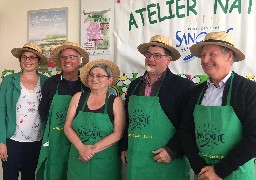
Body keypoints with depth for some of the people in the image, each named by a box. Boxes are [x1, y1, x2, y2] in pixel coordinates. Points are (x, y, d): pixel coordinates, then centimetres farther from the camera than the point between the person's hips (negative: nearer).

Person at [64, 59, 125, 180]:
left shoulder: (115, 102, -2)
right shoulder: (78, 97, 3)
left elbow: (118, 133, -9)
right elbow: (67, 127, 1)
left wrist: (94, 149, -16)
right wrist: (81, 148, -13)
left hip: (105, 162, -2)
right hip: (78, 160, 2)